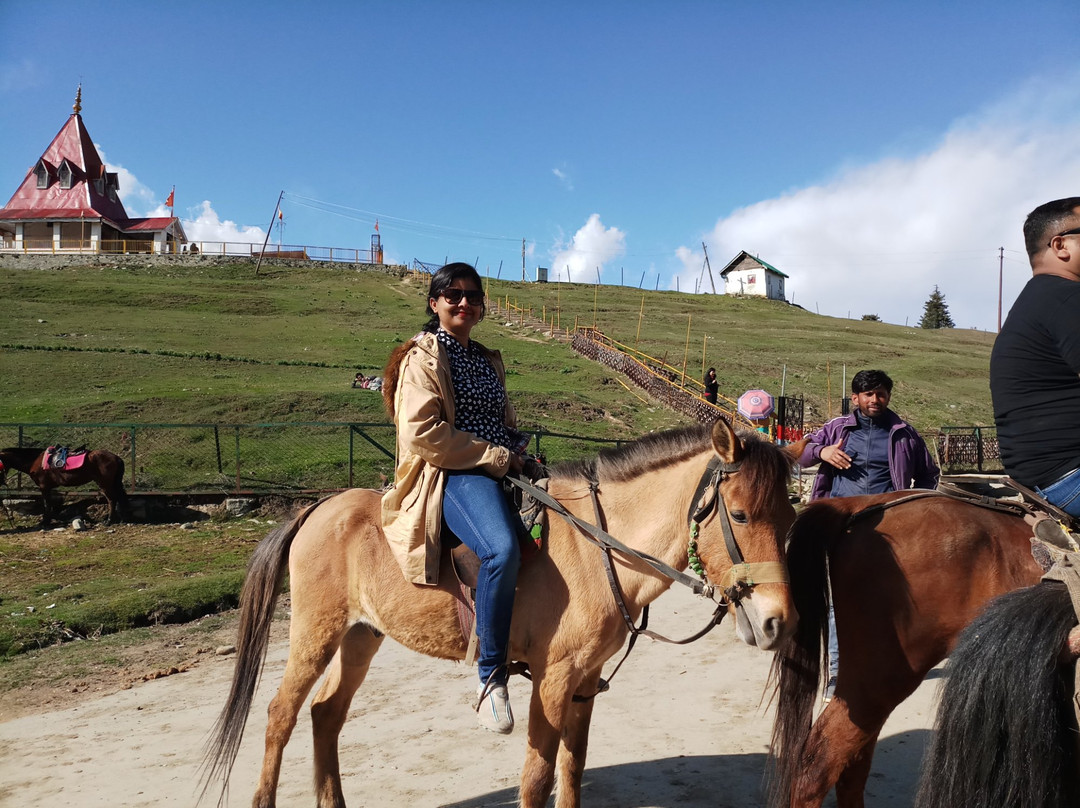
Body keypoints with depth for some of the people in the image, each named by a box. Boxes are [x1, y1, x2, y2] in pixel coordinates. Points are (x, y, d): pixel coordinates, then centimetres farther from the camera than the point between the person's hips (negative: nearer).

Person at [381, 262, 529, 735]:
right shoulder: (423, 358, -1)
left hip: (501, 470, 9)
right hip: (452, 475, -9)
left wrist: (519, 448, 6)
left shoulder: (487, 360, 23)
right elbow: (422, 434, -13)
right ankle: (492, 676, -20)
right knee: (502, 548, -34)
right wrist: (495, 456, -13)